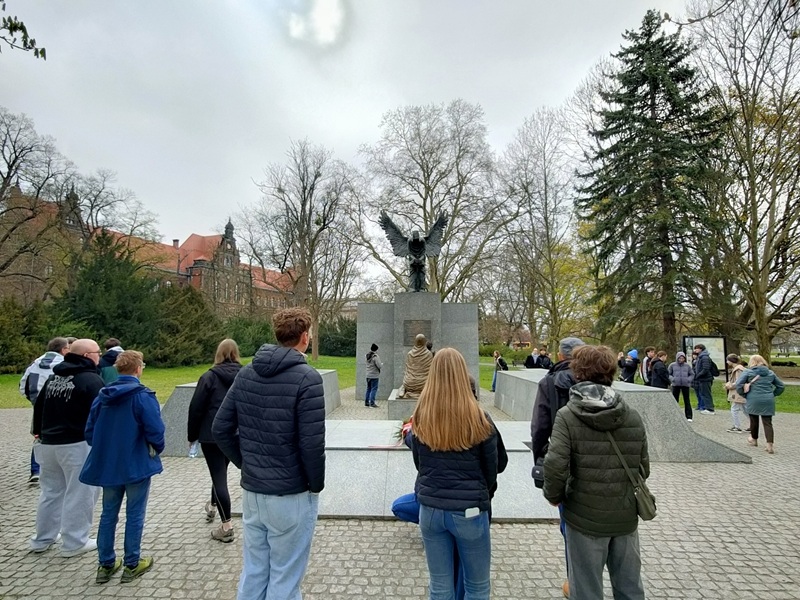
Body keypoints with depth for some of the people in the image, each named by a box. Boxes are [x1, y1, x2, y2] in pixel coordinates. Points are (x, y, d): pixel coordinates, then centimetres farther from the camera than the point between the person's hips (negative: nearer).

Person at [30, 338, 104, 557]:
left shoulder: (53, 377, 13)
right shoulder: (91, 379, -15)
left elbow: (38, 407, 21)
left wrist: (39, 432, 34)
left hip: (49, 443, 9)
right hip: (78, 444, -8)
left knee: (51, 491, 20)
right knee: (79, 493, 1)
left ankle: (42, 539, 31)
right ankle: (74, 543, 9)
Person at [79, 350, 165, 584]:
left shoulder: (102, 396, 1)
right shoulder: (143, 396, -18)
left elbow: (90, 431, 6)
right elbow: (155, 430, -22)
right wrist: (157, 449, -3)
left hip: (107, 465, 6)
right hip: (137, 465, -5)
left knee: (108, 514, 18)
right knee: (134, 515, 8)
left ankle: (106, 564, 29)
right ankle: (132, 565, 19)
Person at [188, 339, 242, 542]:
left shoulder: (209, 376, -10)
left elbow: (196, 408, -8)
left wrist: (192, 435, 5)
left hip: (212, 434, -4)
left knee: (219, 476, 1)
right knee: (221, 471, 26)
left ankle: (226, 526, 3)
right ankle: (213, 506, 46)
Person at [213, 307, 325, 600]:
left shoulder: (246, 373, 0)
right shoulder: (307, 378, -20)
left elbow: (220, 429, 4)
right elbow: (312, 444, -21)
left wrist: (245, 462, 12)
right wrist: (316, 485, -5)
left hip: (251, 490, 6)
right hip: (292, 495, -6)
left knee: (253, 573, 21)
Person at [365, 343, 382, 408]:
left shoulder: (367, 356, 7)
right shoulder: (375, 357, -17)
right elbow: (380, 366, -19)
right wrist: (382, 364, 3)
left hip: (368, 375, 7)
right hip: (374, 376, -7)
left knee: (368, 388, 15)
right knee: (374, 389, -1)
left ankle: (366, 402, 20)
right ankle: (372, 403, -2)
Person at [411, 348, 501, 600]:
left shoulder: (420, 417, -8)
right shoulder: (478, 419, -16)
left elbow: (418, 464, 5)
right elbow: (491, 470, -3)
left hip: (430, 509, 3)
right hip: (469, 511, -2)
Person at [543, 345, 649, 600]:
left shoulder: (567, 416, -16)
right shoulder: (633, 417, -3)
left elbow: (555, 467, -22)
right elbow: (643, 469, 3)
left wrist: (554, 496, -3)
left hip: (585, 519, -4)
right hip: (626, 518, 4)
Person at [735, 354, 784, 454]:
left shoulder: (747, 372, -2)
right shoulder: (770, 373, 12)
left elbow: (738, 384, -12)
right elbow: (781, 386, 18)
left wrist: (744, 394, 1)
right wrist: (773, 394, 19)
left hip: (753, 400, -3)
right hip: (768, 401, 3)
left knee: (754, 420, 15)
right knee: (768, 422, 3)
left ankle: (754, 439, 33)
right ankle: (770, 444, -6)